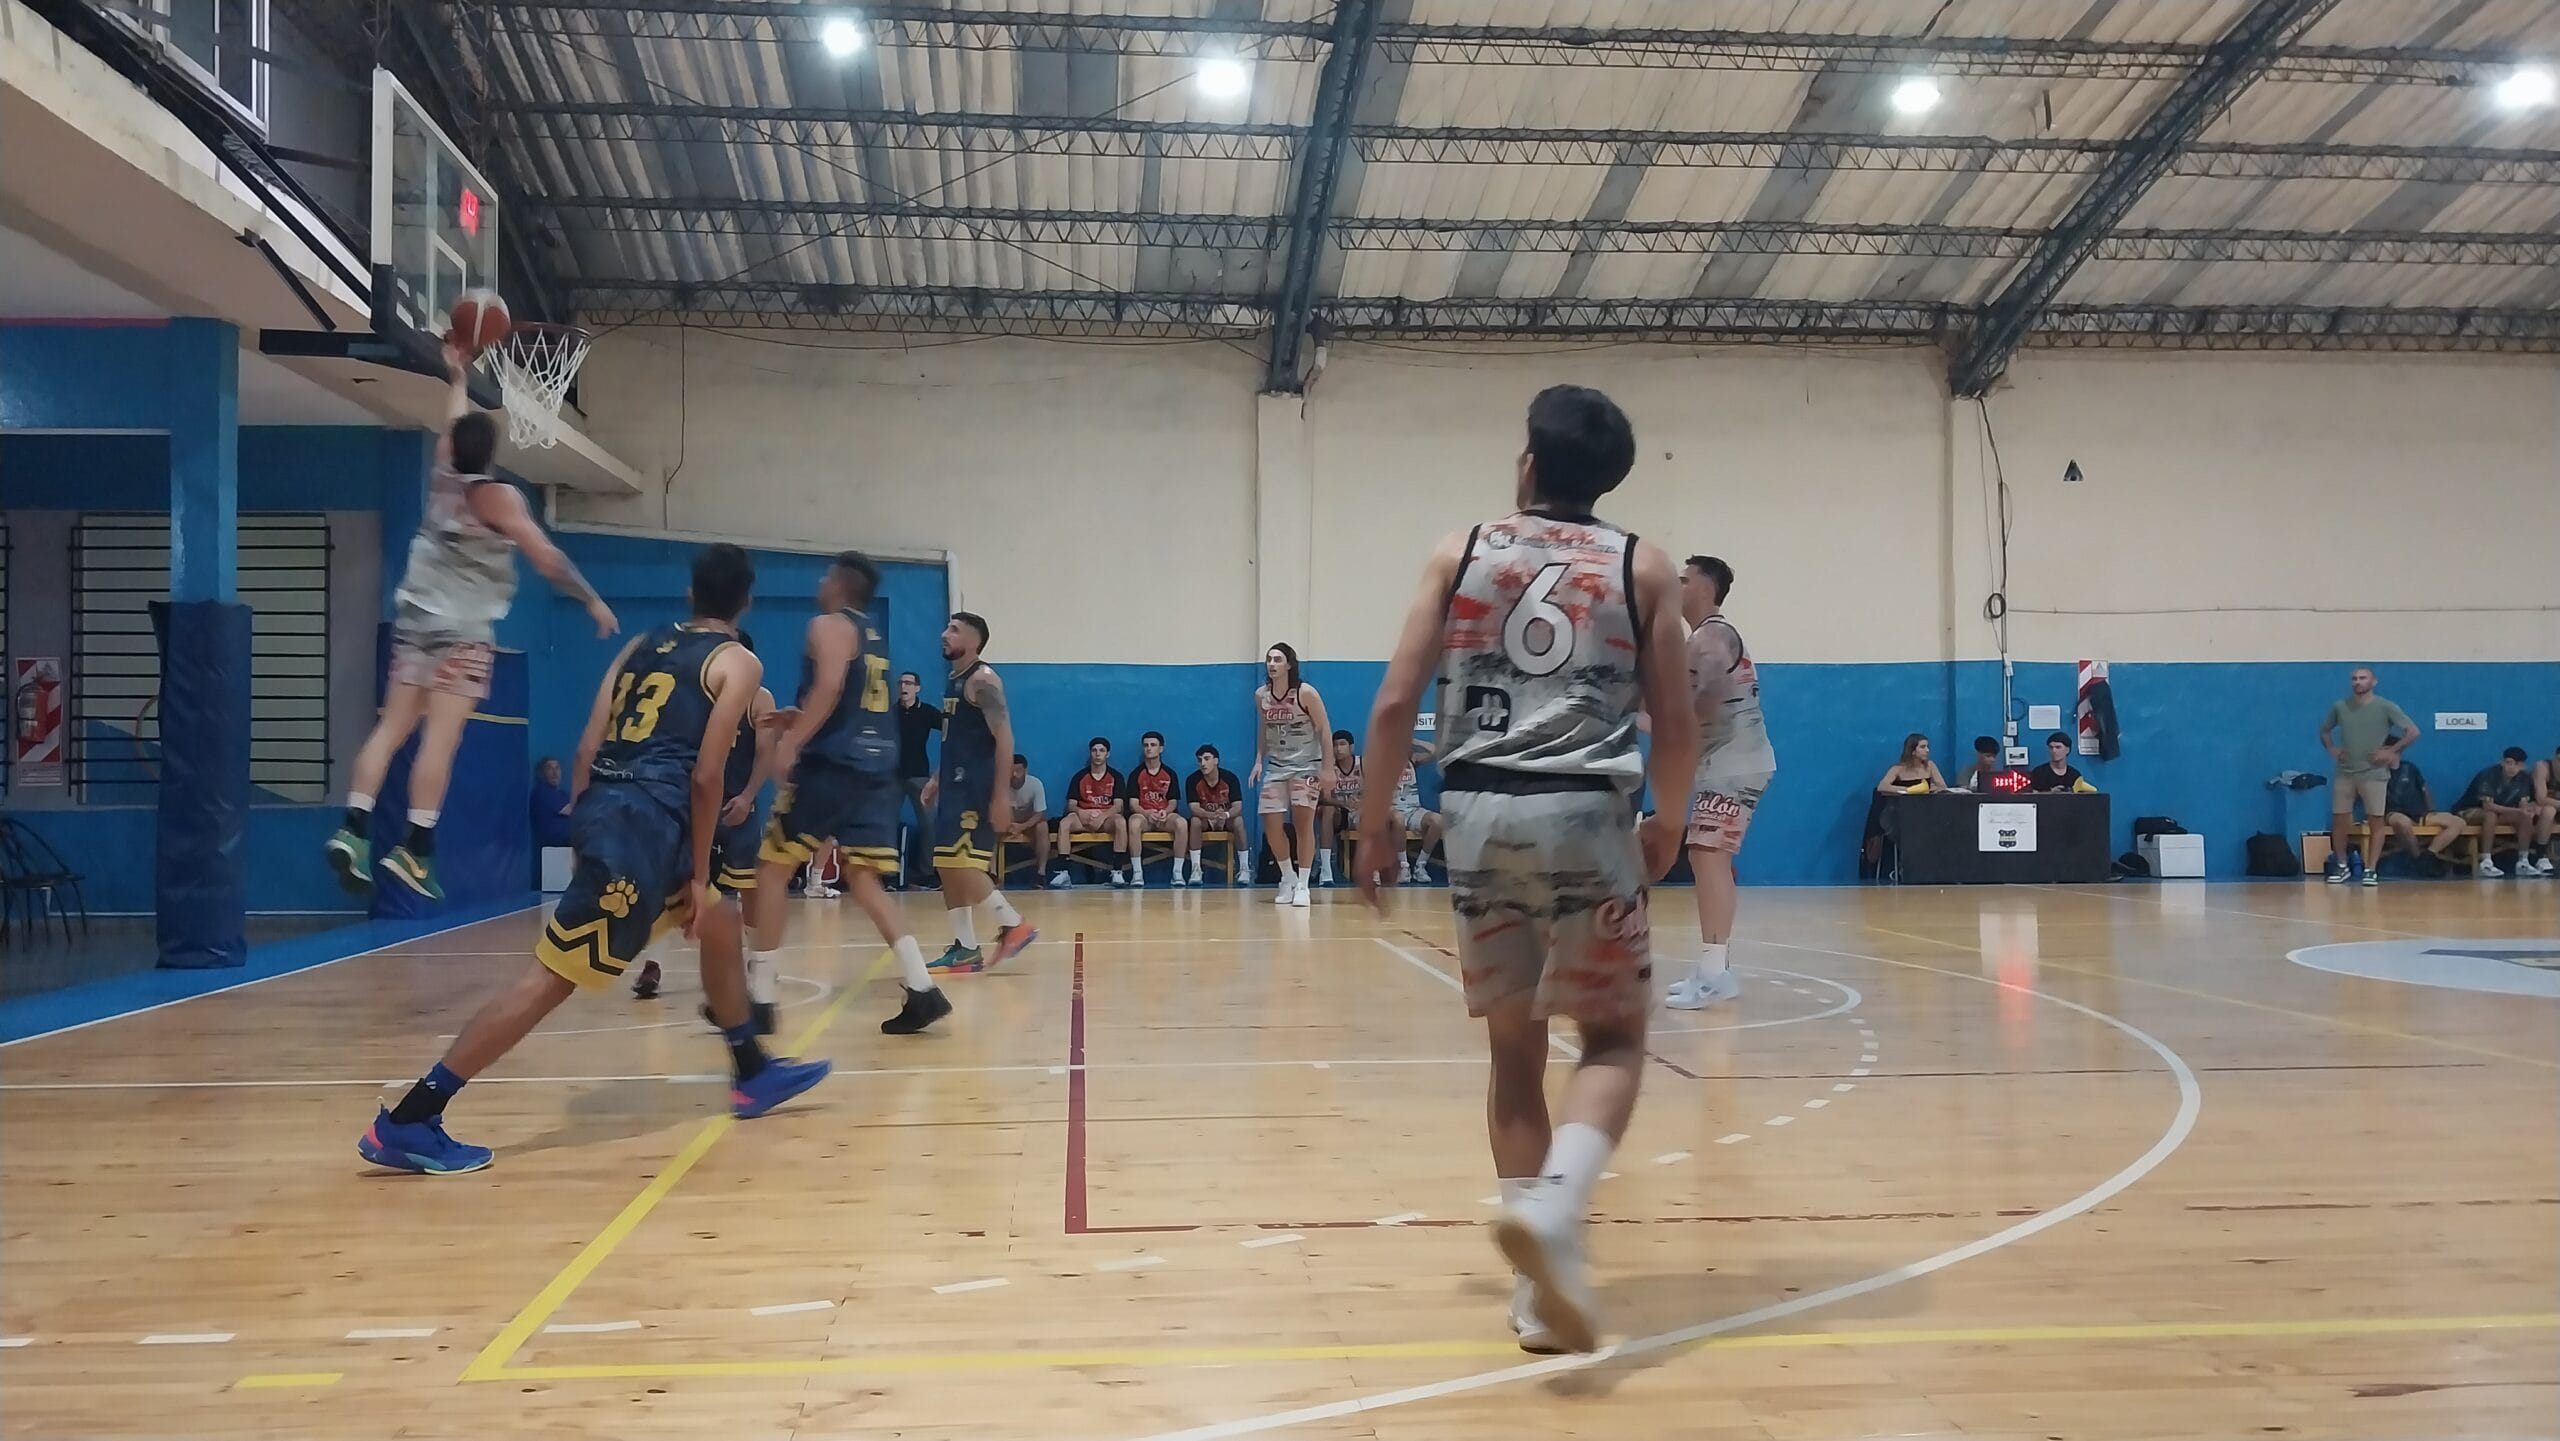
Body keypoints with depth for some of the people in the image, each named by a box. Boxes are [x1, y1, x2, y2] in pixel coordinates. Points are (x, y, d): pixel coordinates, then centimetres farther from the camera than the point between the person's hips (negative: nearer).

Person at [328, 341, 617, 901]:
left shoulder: (442, 478, 10)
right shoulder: (497, 495, -8)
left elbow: (455, 428, 29)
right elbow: (545, 556, -11)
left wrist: (459, 377, 42)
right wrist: (593, 601, -3)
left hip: (414, 616, 7)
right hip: (462, 628, -7)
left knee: (392, 728, 7)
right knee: (440, 738, -10)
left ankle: (354, 830, -1)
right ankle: (413, 850, -14)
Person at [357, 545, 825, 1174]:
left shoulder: (642, 646, 22)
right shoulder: (738, 663, 3)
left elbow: (588, 748, 13)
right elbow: (704, 776, -5)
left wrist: (591, 823, 18)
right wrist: (698, 875, 1)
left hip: (607, 809, 9)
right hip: (645, 822, -8)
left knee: (720, 926, 26)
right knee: (552, 975, -9)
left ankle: (752, 1073, 37)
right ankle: (407, 1120, -10)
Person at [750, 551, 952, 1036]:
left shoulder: (827, 626, -4)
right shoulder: (873, 636, 22)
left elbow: (830, 686, -21)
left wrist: (794, 740, -21)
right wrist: (801, 719, 30)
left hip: (831, 764, -8)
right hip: (875, 767, 8)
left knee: (772, 868, 5)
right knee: (864, 882, 7)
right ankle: (922, 989, -7)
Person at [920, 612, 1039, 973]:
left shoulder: (983, 680, -13)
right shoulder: (953, 681, 16)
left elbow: (1004, 739, -19)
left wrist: (1002, 794, -23)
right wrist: (937, 779, 20)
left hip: (976, 786, -10)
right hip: (955, 784, 10)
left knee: (963, 864, -14)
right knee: (947, 867, 8)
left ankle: (1014, 925, -3)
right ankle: (966, 949, 12)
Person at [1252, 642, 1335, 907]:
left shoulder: (1305, 693, -14)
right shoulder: (1260, 695, 0)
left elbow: (1324, 731, -9)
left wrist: (1327, 769, -13)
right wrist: (1258, 761, 6)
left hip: (1306, 764, -4)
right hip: (1276, 765, 4)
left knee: (1303, 822, -10)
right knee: (1271, 826, -1)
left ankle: (1302, 885, -3)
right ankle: (1288, 878, 19)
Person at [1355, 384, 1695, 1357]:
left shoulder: (1461, 553, 10)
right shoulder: (1643, 567, 9)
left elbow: (1395, 705, 3)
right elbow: (1674, 728, 5)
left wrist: (1374, 822, 14)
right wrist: (1667, 823, 23)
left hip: (1480, 812, 2)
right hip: (1585, 814, -1)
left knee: (1515, 1049, 14)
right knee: (1614, 1036, 12)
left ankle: (1544, 1281, 13)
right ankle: (1550, 1208, -15)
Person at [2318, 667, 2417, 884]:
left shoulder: (2385, 707, -4)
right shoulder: (2339, 707, 6)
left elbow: (2413, 732, -5)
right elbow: (2324, 730, 22)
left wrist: (2392, 751, -10)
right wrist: (2331, 749, 7)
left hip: (2374, 774, -3)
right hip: (2345, 773, 3)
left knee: (2376, 822, -1)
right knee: (2339, 821, 3)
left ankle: (2370, 870, 6)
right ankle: (2341, 866, 18)